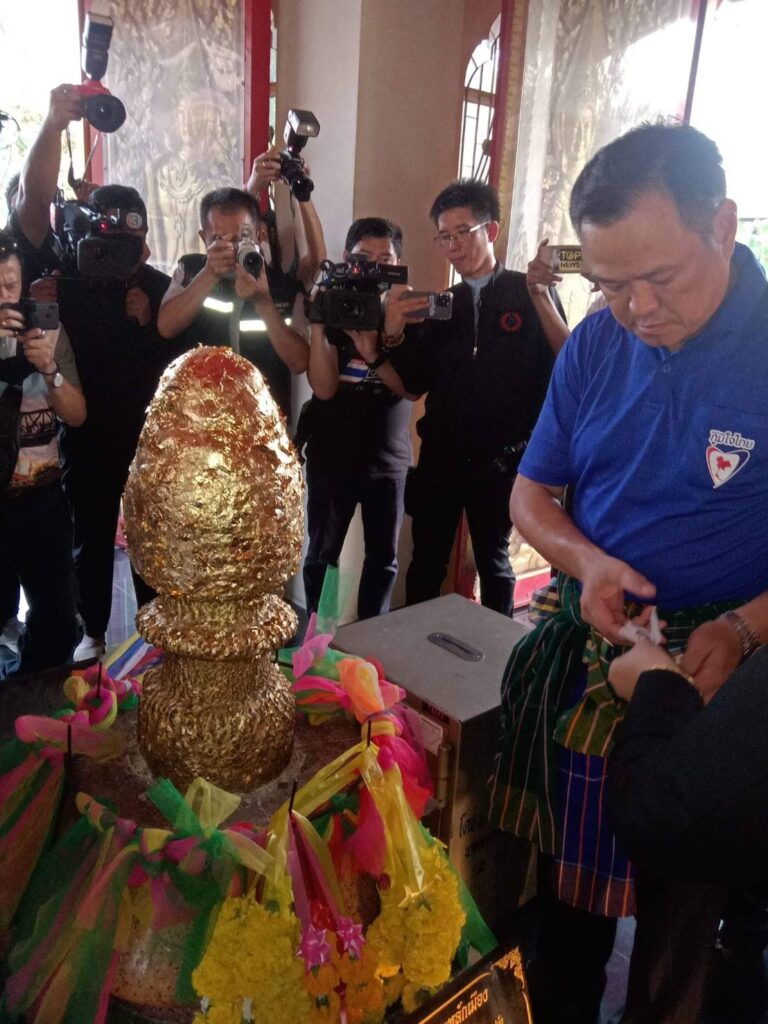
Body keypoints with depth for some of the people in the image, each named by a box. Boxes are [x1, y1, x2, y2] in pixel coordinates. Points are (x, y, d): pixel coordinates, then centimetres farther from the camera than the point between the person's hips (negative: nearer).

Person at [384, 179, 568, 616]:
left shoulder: (528, 293, -3)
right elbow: (417, 382, 1)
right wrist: (395, 335, -11)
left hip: (500, 461, -3)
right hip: (440, 456, 3)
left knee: (493, 562, 14)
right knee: (426, 565, 10)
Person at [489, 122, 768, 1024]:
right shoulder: (595, 345, -2)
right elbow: (532, 493, 6)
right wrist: (586, 561, -12)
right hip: (579, 653, 4)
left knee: (681, 910, 17)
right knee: (565, 882, 21)